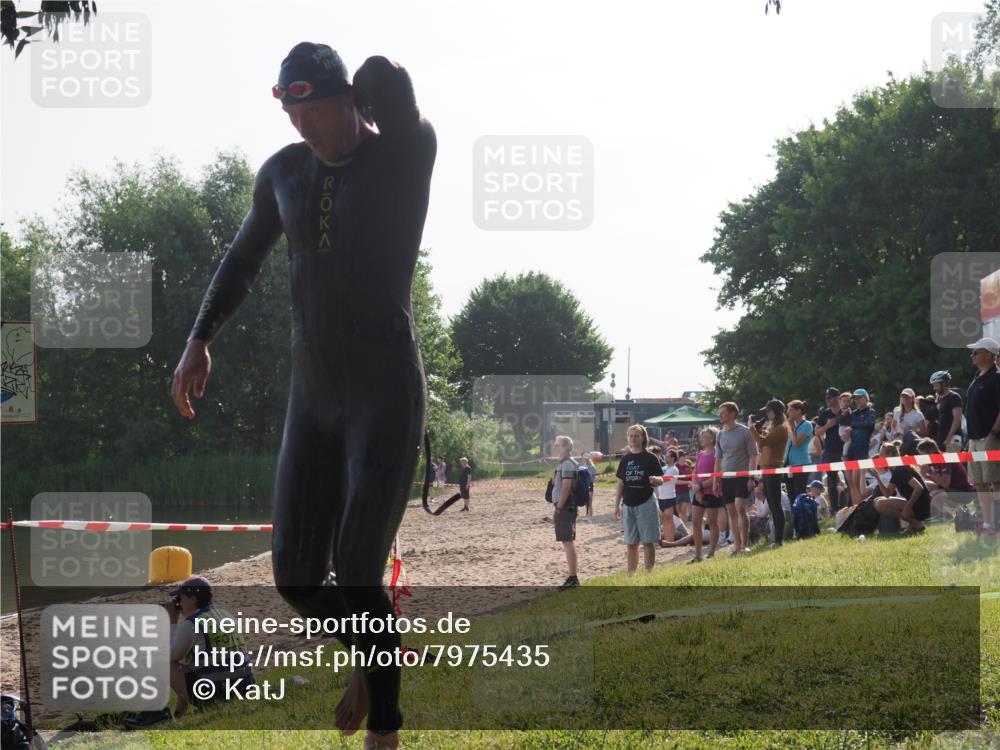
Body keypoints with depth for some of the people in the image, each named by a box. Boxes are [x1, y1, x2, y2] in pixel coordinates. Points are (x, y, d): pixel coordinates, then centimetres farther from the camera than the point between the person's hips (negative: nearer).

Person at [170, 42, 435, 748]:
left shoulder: (406, 156, -8)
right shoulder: (284, 172, 9)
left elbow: (386, 78, -26)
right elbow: (244, 258, 24)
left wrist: (367, 97, -3)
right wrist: (200, 339, 18)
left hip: (387, 396, -6)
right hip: (313, 399, 6)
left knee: (357, 576, -13)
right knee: (298, 575, 5)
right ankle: (372, 653, 35)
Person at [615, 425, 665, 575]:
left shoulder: (650, 458, -3)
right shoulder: (625, 459, 9)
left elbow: (661, 480, -3)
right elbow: (621, 484, 12)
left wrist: (656, 480, -27)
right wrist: (617, 505, 10)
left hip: (645, 503, -4)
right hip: (628, 505, 4)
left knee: (648, 542, -2)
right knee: (631, 543, 8)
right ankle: (631, 575, 13)